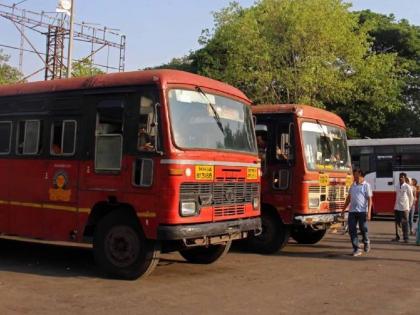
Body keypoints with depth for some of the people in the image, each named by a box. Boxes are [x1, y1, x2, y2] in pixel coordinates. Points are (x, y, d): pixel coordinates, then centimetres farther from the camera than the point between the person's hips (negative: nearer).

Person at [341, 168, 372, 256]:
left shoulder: (366, 185, -1)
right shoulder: (353, 185, 15)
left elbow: (369, 200, -6)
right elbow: (348, 198, 20)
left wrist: (369, 212, -15)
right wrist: (343, 209, 17)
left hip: (362, 211, -5)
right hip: (352, 211, 5)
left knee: (363, 229, 3)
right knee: (352, 230, -2)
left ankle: (366, 242, 31)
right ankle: (356, 249, 3)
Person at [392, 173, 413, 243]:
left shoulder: (407, 187, -8)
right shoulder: (397, 186, 7)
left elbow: (411, 197, -2)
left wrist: (409, 206, 1)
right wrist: (395, 206, 14)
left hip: (404, 208, -5)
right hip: (397, 207, 5)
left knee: (404, 223, -2)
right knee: (397, 222, 10)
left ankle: (406, 238, 4)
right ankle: (397, 237, 20)